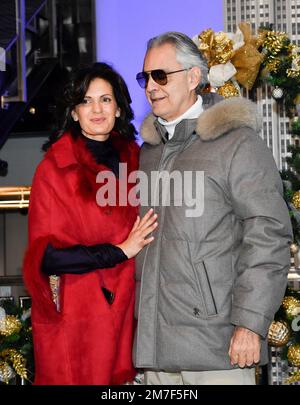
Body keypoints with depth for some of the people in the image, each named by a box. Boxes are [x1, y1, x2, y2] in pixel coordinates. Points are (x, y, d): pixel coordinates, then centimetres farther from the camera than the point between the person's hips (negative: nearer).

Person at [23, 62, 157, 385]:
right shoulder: (55, 168, -8)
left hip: (123, 314, 5)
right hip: (72, 320, -5)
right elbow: (45, 254, -14)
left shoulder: (132, 159, 8)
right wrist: (119, 252, -13)